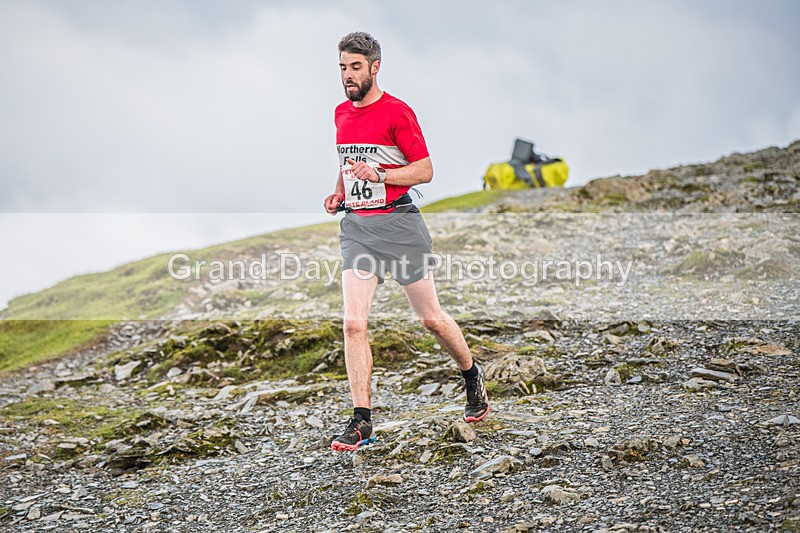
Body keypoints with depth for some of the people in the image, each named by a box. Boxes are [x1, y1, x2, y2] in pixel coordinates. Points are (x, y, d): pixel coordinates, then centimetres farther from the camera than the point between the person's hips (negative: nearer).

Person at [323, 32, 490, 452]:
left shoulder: (397, 113, -8)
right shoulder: (341, 113, 13)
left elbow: (425, 170, -8)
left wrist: (380, 175, -21)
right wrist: (339, 192, 12)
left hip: (398, 223, -5)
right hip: (356, 226, 5)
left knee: (431, 318, 6)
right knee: (353, 324, -9)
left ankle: (473, 376, 34)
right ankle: (361, 422, -7)